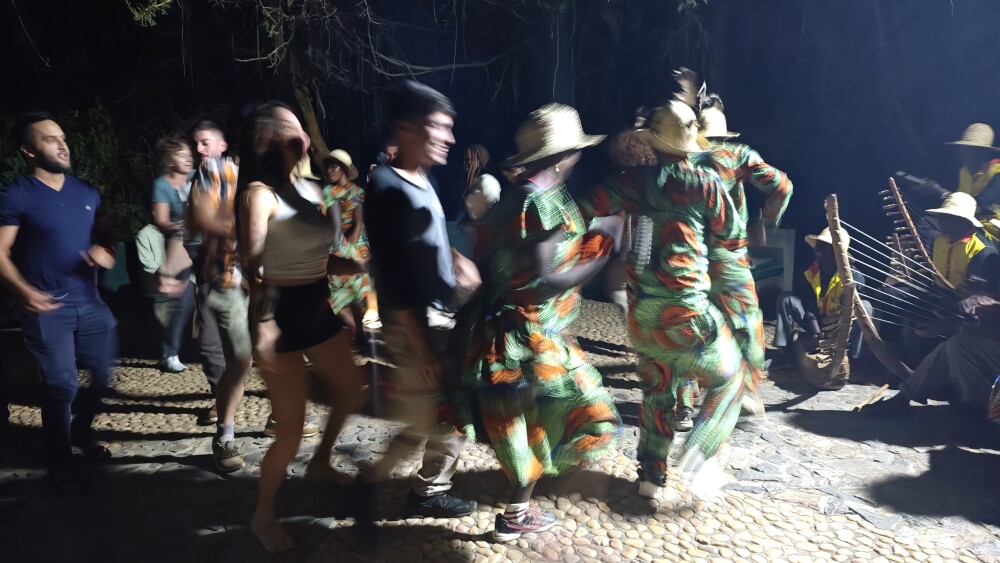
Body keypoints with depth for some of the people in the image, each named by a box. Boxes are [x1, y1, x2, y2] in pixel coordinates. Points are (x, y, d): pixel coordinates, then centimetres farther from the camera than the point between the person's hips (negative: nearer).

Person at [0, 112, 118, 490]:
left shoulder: (87, 193, 9)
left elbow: (106, 236, 18)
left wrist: (106, 253, -6)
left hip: (90, 303, 5)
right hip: (48, 309, -5)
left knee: (102, 376, 11)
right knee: (61, 387, 0)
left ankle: (82, 432, 38)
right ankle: (60, 461, 20)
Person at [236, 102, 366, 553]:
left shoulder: (311, 189, 8)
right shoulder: (259, 193, -13)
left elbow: (320, 259, 10)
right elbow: (253, 265, -19)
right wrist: (263, 327, -26)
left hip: (317, 308, 8)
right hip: (281, 313, -8)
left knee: (351, 388, 21)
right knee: (291, 428, -2)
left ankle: (321, 461, 45)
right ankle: (263, 515, 22)